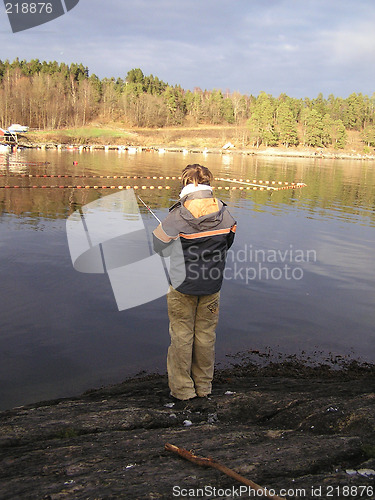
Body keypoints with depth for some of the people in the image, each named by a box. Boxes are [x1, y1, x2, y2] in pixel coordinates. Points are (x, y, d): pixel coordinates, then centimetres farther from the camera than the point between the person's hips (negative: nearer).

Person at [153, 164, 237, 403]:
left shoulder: (178, 216, -18)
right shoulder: (224, 213, -7)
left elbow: (158, 245, -6)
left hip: (183, 285, -4)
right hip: (212, 285, 4)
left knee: (182, 336, 9)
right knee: (206, 335, 15)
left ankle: (182, 388, 19)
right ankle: (204, 386, 28)